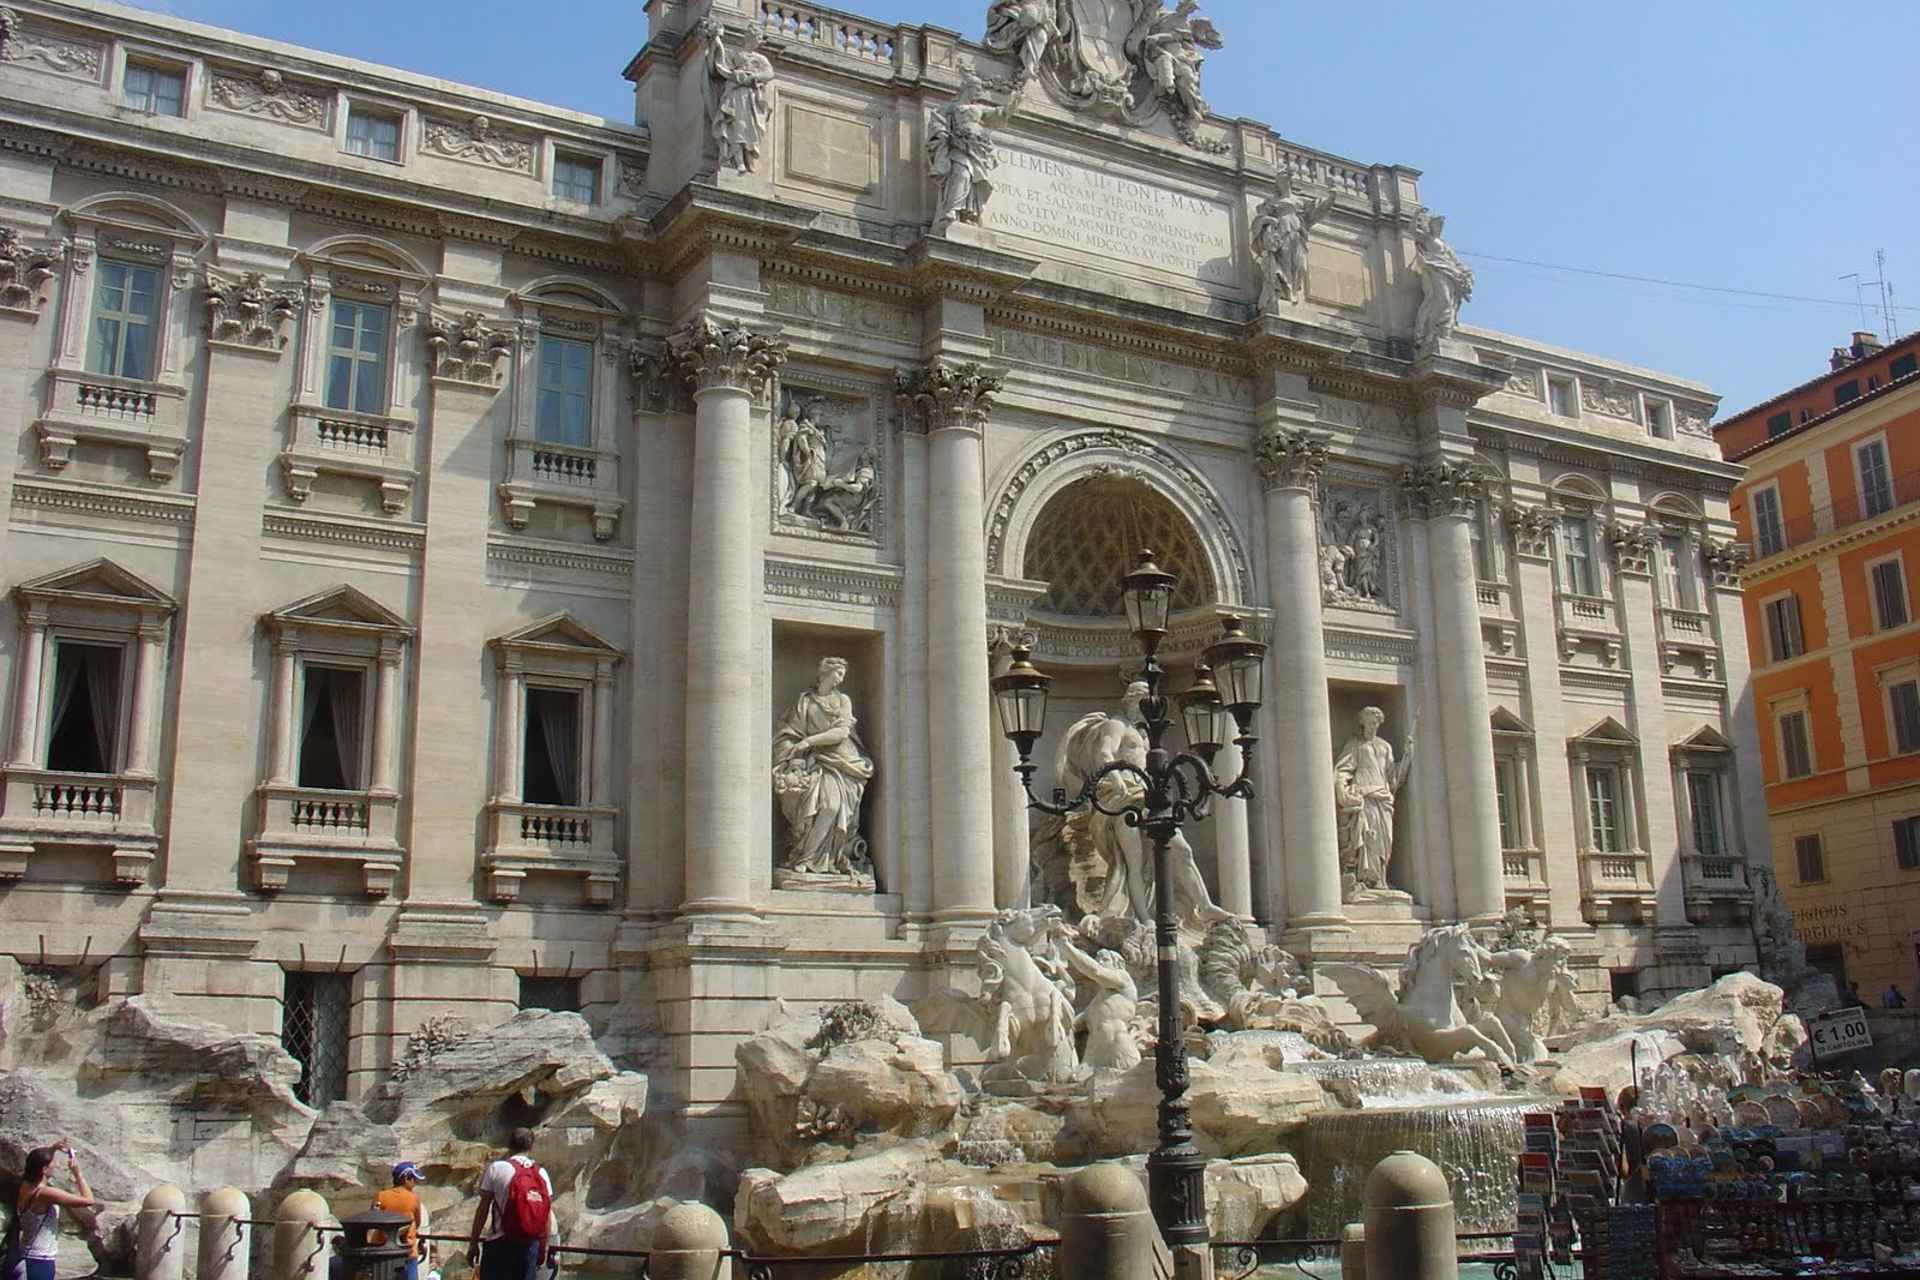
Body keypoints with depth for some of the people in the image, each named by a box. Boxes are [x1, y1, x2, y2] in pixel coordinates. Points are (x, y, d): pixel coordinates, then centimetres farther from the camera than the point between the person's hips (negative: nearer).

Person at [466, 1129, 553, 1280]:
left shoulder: (496, 1169, -2)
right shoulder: (541, 1173, 7)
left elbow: (483, 1208, -4)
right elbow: (548, 1215, 7)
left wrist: (473, 1243, 2)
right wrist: (545, 1248, 16)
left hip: (501, 1243, -3)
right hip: (530, 1244, 3)